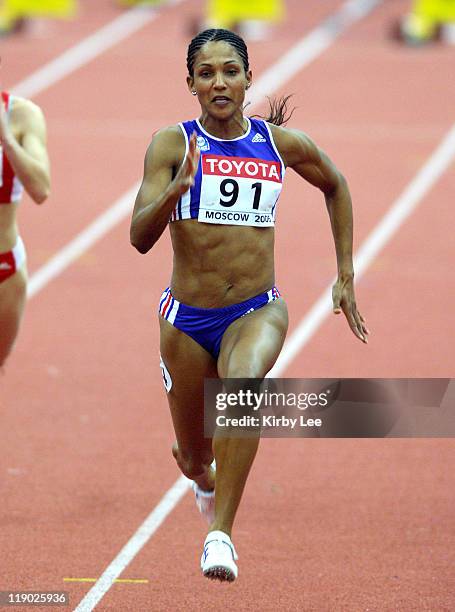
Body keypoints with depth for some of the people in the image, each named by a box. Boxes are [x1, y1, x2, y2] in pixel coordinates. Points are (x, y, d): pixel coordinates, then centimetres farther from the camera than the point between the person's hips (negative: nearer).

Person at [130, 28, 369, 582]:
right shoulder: (172, 144, -6)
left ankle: (220, 533, -37)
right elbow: (139, 237, -15)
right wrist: (178, 187, -32)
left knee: (243, 382, -36)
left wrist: (345, 276, 18)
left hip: (257, 311, -1)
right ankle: (208, 481, 54)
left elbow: (335, 186, 21)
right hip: (188, 318, 1)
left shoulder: (283, 144, 0)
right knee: (194, 463, 13)